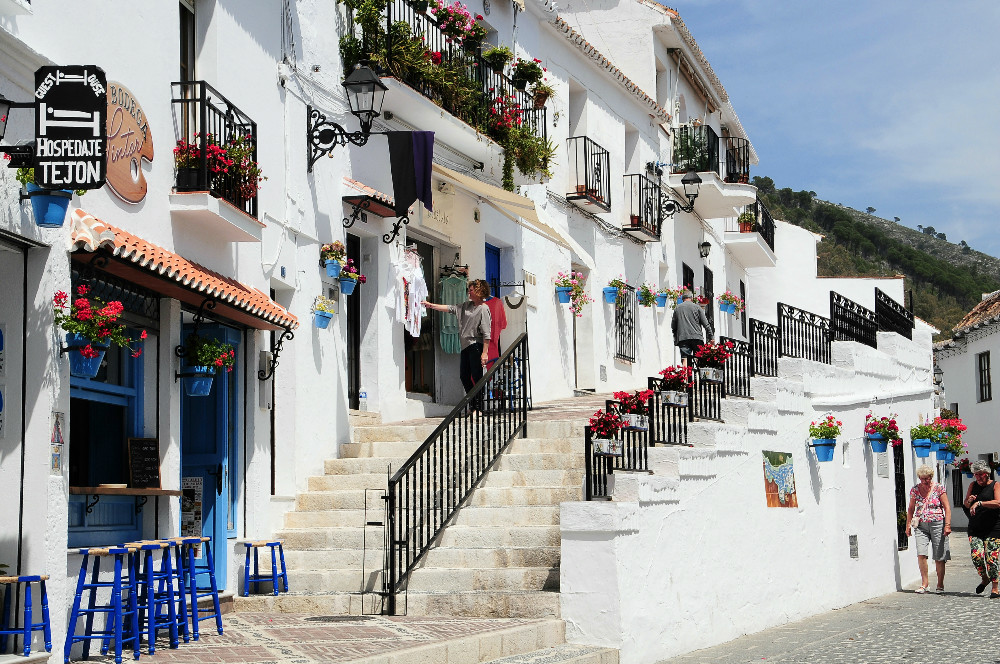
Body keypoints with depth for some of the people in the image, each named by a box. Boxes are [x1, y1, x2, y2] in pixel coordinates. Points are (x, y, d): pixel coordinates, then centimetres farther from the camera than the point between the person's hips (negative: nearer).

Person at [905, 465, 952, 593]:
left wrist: (947, 525, -10)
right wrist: (908, 525, 10)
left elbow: (947, 508, -1)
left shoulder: (939, 489, -1)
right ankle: (924, 583, -3)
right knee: (921, 554, -13)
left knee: (939, 557, 1)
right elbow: (911, 509, 16)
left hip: (937, 524, -2)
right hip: (921, 525, 2)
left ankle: (940, 585, 12)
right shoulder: (915, 490, 7)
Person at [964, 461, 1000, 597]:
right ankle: (985, 579, 16)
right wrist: (969, 501, -6)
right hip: (975, 528, 4)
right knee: (976, 555, -9)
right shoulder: (973, 486, 14)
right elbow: (966, 506, 18)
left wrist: (979, 503, -26)